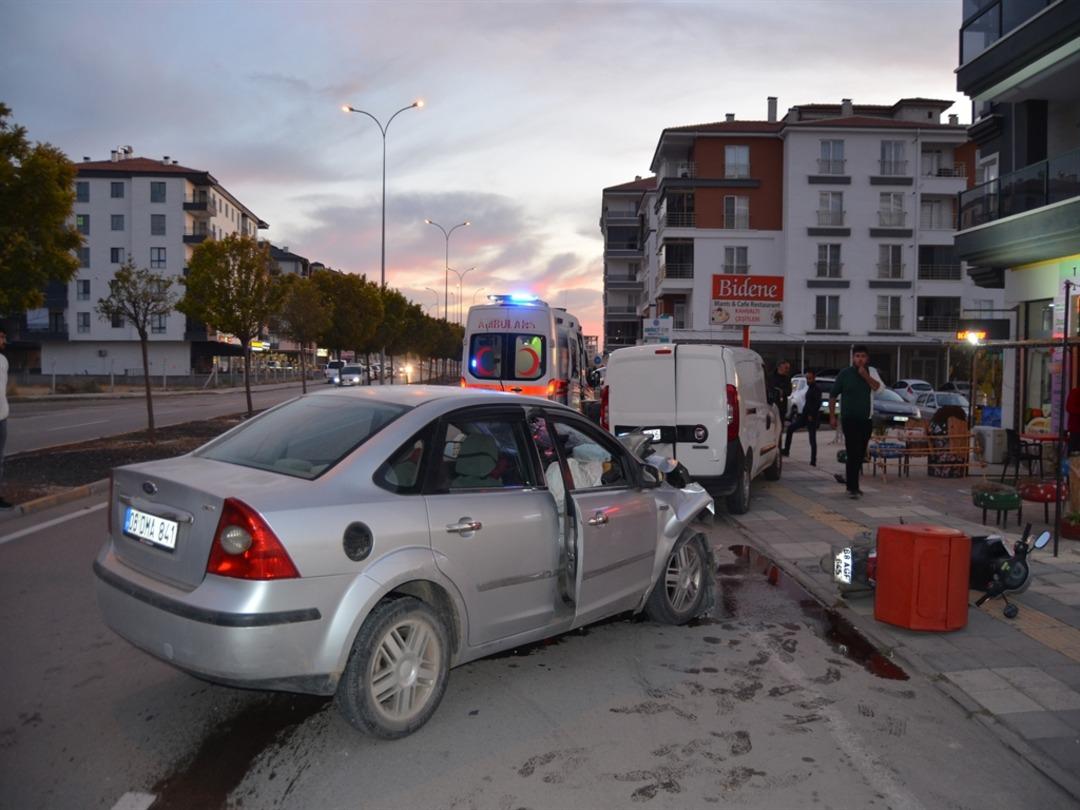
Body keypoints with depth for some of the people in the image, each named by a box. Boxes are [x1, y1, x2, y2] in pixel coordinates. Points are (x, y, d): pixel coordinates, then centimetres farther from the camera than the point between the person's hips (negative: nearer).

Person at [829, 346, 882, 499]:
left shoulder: (872, 372, 6)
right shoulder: (845, 374, -2)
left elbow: (877, 387, -11)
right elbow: (833, 395, 1)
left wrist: (865, 375, -22)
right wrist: (832, 416, -3)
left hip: (866, 420, 4)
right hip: (850, 419, -4)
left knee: (860, 454, 12)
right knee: (853, 454, -9)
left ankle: (850, 480, 28)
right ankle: (852, 487, -7)